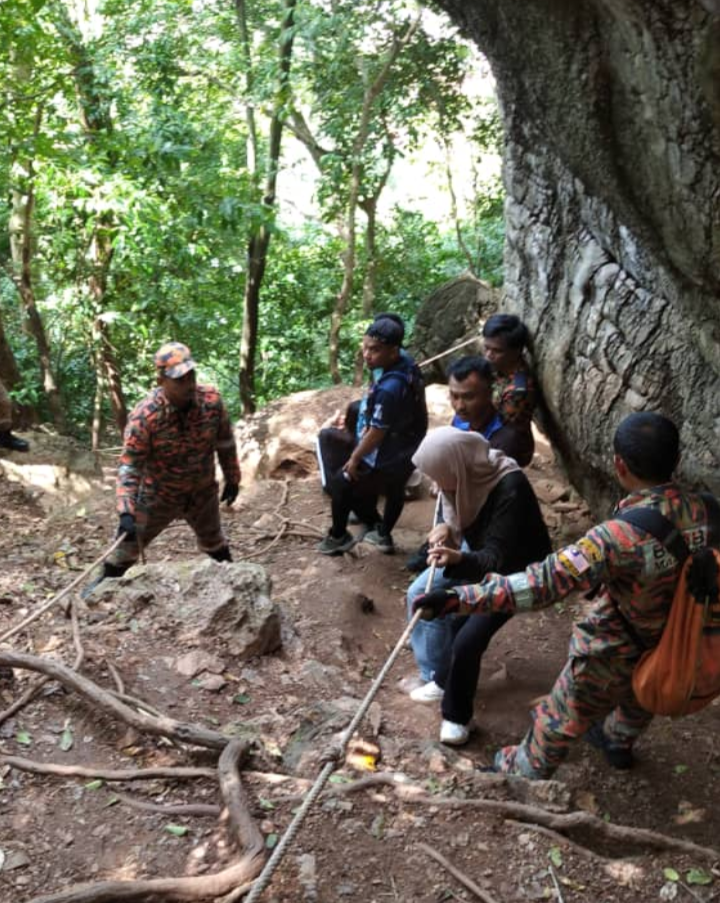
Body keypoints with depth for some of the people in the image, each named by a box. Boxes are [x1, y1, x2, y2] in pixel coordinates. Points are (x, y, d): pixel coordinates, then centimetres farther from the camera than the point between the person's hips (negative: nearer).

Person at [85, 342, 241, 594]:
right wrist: (125, 512, -36)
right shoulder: (145, 415, -30)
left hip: (203, 492, 2)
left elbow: (225, 442, -4)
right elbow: (129, 465, -28)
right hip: (157, 495, -2)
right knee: (128, 541, 11)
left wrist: (232, 479, 6)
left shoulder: (211, 400, -20)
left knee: (213, 541, 24)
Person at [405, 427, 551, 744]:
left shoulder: (511, 491, -36)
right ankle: (440, 678, 17)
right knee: (420, 594, 1)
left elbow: (499, 561, -34)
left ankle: (457, 715, 8)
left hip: (513, 571, -8)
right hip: (476, 553, 8)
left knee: (467, 641, -17)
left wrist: (458, 559, -53)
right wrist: (446, 529, -21)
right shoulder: (464, 475, -14)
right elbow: (461, 518, 3)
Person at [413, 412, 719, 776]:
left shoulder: (620, 536, -38)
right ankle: (618, 743, 67)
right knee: (639, 700, 38)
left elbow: (544, 583, -43)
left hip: (610, 659, -6)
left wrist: (459, 598, -45)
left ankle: (522, 776, 43)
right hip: (673, 651, 6)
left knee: (558, 724, 20)